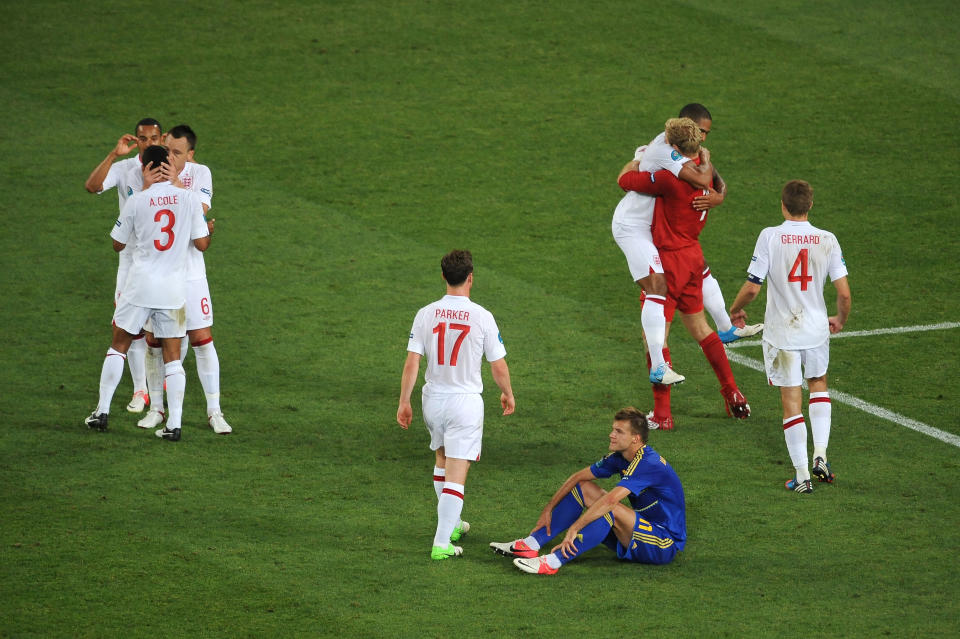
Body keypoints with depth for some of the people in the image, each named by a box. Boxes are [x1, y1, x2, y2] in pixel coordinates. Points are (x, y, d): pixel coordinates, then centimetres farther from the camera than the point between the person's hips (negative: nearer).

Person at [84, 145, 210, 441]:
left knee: (119, 344, 14)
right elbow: (202, 244, 1)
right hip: (174, 289, 1)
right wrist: (210, 232, 24)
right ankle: (174, 424, 0)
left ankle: (102, 411, 14)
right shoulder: (189, 199, -3)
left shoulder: (137, 201, -6)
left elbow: (118, 244, 5)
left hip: (140, 284, -1)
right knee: (172, 355, 6)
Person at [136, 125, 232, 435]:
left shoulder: (200, 174, -3)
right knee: (154, 340, 6)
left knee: (202, 339, -1)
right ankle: (156, 408, 20)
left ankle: (214, 412, 7)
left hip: (189, 272, -1)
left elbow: (199, 211, -18)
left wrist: (176, 183, -29)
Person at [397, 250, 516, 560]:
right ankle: (442, 543, -6)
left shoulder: (426, 314, -5)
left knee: (443, 460, 26)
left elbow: (411, 363, -5)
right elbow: (499, 367, -5)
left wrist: (404, 401, 3)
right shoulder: (482, 317, -12)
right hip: (466, 401, -4)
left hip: (433, 398, 4)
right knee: (456, 473, -2)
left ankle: (451, 524, 38)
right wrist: (507, 394, 13)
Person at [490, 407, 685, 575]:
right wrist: (548, 509, 6)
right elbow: (579, 476, 11)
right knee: (583, 488, 5)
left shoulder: (649, 464, -26)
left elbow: (610, 500, -37)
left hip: (665, 546, -9)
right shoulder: (620, 457, 3)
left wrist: (574, 528, -40)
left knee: (612, 510, -35)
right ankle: (531, 544, -3)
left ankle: (553, 562, -38)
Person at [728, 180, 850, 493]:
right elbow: (844, 293, -7)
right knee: (818, 384, 27)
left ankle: (802, 476, 7)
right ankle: (820, 456, 14)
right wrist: (840, 320, 14)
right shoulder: (827, 240, -8)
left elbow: (752, 288, -13)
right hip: (816, 328, 2)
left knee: (791, 402, 6)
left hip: (782, 332, -2)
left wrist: (736, 309, 8)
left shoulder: (770, 237, -14)